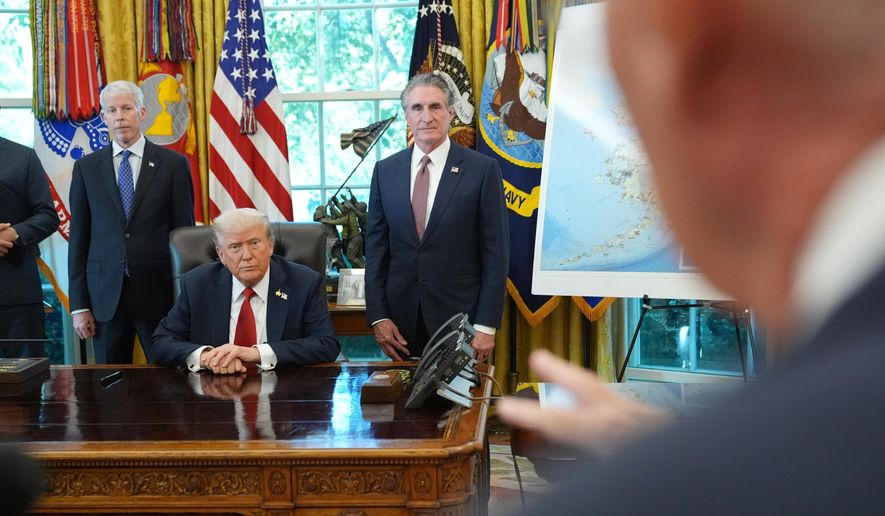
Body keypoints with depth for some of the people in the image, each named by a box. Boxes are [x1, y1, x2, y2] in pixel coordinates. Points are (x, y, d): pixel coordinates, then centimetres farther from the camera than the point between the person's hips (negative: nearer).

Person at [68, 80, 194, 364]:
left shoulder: (173, 164, 2)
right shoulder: (86, 167, 8)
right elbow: (78, 238, 7)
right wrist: (79, 305, 2)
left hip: (158, 293, -2)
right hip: (105, 295, 2)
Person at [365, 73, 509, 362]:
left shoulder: (483, 170, -4)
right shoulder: (385, 171, 6)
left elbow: (495, 253, -5)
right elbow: (376, 248, 7)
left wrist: (486, 326, -8)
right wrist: (378, 316, 0)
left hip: (460, 317, -2)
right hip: (401, 323, 3)